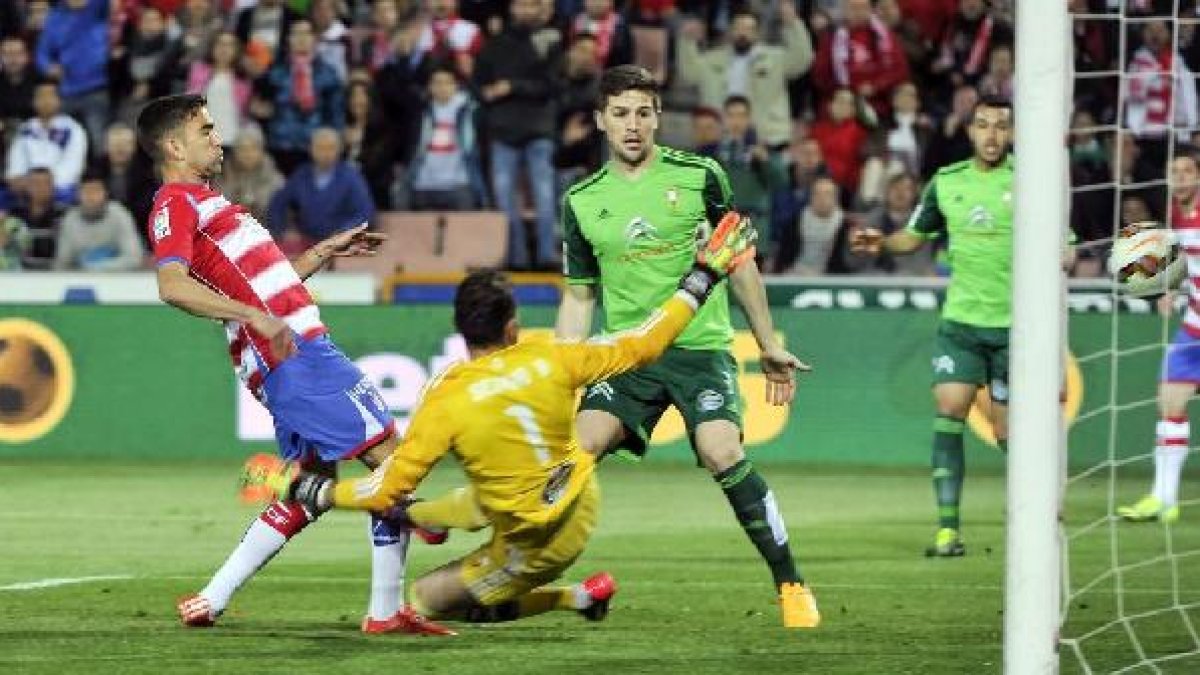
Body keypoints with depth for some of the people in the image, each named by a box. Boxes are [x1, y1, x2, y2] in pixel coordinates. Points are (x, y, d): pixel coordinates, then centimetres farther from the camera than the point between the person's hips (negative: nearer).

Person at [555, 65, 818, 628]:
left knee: (721, 454, -24)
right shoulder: (582, 201, 7)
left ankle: (790, 585, -12)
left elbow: (739, 263, 10)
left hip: (700, 348, -2)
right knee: (578, 448, -19)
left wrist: (769, 346, 12)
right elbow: (578, 297, 15)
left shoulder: (699, 177, 0)